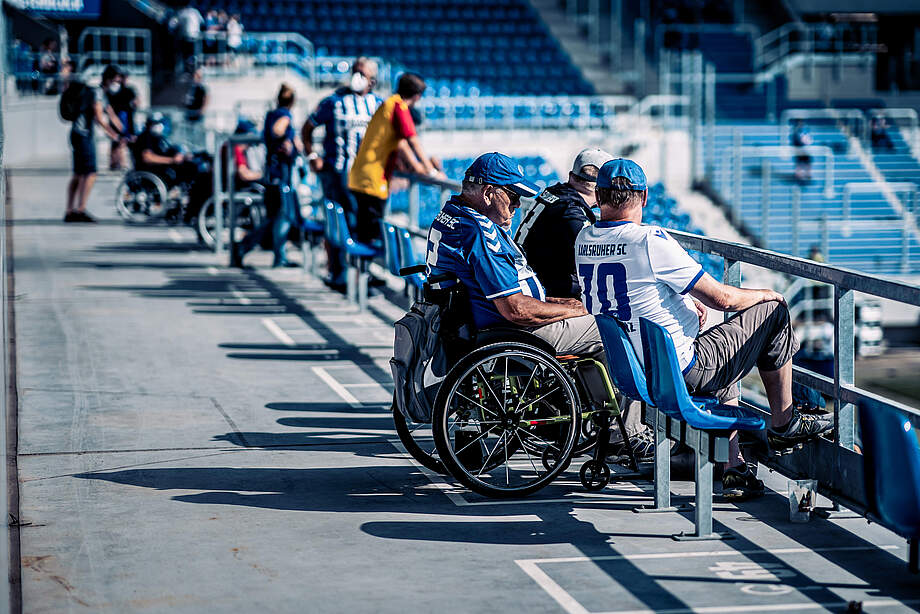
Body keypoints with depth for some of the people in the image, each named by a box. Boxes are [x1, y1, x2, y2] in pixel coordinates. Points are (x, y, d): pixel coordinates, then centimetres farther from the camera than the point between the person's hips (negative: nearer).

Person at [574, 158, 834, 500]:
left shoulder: (584, 240, 0)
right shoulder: (651, 241, -23)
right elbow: (722, 298, -17)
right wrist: (765, 294, 2)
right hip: (680, 372, -8)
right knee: (774, 311, 8)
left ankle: (733, 470, 27)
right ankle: (784, 424, 20)